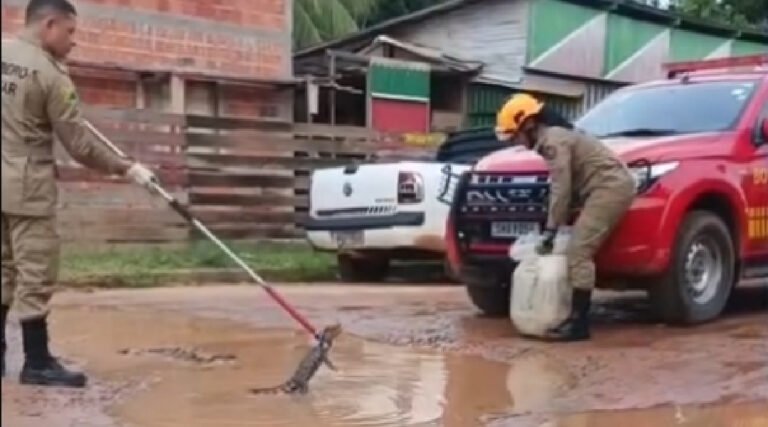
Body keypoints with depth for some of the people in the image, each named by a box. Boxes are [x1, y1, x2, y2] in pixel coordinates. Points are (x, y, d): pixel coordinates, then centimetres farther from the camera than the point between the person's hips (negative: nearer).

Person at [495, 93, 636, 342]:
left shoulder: (553, 140, -14)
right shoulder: (551, 138, 18)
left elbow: (561, 190, -17)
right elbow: (567, 186, 20)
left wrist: (549, 232, -13)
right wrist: (554, 227, 17)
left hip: (611, 186, -11)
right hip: (610, 187, 11)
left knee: (579, 253, -16)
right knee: (579, 252, 8)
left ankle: (578, 323, -18)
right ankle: (577, 316, 9)